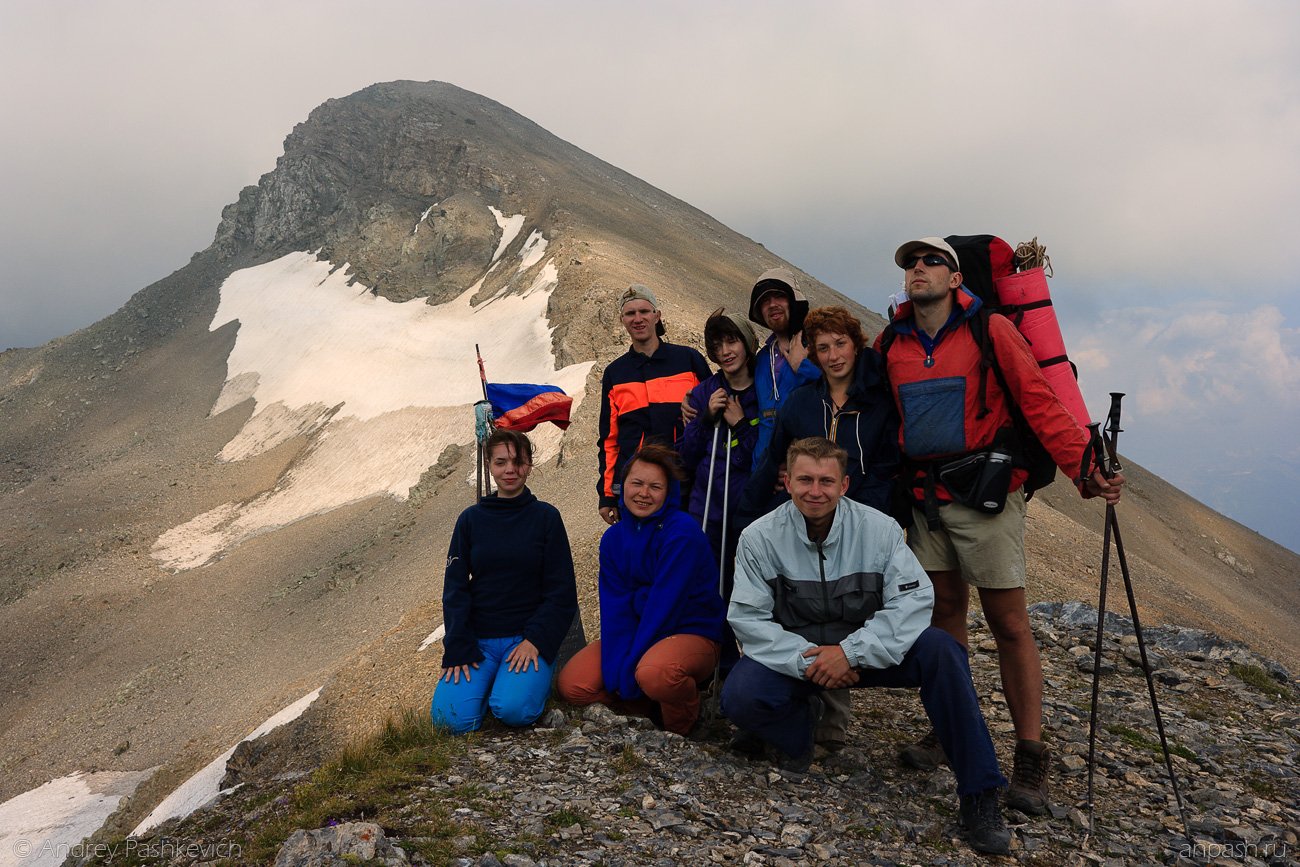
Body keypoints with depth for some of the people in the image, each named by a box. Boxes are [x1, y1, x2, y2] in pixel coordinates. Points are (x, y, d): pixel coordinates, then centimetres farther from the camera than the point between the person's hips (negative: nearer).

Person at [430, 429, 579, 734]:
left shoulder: (546, 516, 0)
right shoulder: (471, 519, 5)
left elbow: (561, 590, -1)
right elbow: (455, 588, 4)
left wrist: (536, 640, -13)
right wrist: (458, 649, -8)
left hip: (528, 638, -2)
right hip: (478, 639, 2)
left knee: (514, 709, -27)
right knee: (452, 717, -18)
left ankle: (532, 677, 5)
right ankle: (488, 681, 11)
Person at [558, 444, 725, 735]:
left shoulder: (682, 533, -17)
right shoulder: (614, 538, 3)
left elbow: (664, 605, -21)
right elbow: (615, 607, -6)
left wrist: (629, 668, -21)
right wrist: (614, 669, -19)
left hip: (691, 634, -6)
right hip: (635, 632, 6)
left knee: (653, 672, -38)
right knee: (571, 685, -11)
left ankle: (682, 725, -4)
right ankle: (654, 707, 6)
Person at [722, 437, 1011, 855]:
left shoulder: (879, 528, -12)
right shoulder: (759, 537, -12)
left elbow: (914, 599, -20)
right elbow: (748, 617, -13)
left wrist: (851, 651, -30)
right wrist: (805, 660, -27)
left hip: (865, 652, 1)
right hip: (791, 654, 0)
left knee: (941, 649, -26)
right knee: (740, 698, -30)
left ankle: (979, 794, -14)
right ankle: (801, 724, 8)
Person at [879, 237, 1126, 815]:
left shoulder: (990, 331, -5)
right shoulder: (890, 343, 8)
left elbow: (1039, 404, -10)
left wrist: (1084, 470, -20)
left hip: (984, 494, -4)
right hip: (924, 498, 4)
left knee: (1009, 624, 0)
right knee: (945, 611, 11)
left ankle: (1031, 757, 10)